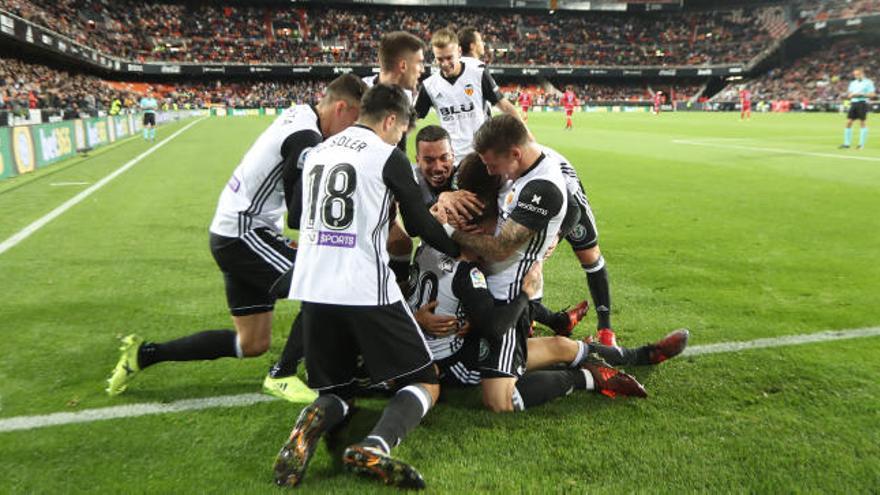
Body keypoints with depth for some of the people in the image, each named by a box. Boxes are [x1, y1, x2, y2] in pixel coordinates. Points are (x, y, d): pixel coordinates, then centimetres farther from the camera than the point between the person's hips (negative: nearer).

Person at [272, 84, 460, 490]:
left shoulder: (316, 152, 16)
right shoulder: (388, 156, -2)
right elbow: (420, 224, 4)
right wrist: (458, 250, 22)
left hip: (312, 289, 6)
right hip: (366, 290, -6)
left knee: (337, 390, 21)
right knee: (425, 383, 7)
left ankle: (311, 424, -14)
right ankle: (374, 448, -21)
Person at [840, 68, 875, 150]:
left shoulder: (868, 82, 0)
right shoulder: (853, 83, 16)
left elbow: (873, 94, -4)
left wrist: (862, 95, -16)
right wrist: (852, 95, -6)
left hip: (862, 103, -5)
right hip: (853, 103, 5)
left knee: (862, 123, -3)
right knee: (848, 122, 0)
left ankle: (862, 144, 0)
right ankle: (846, 144, 5)